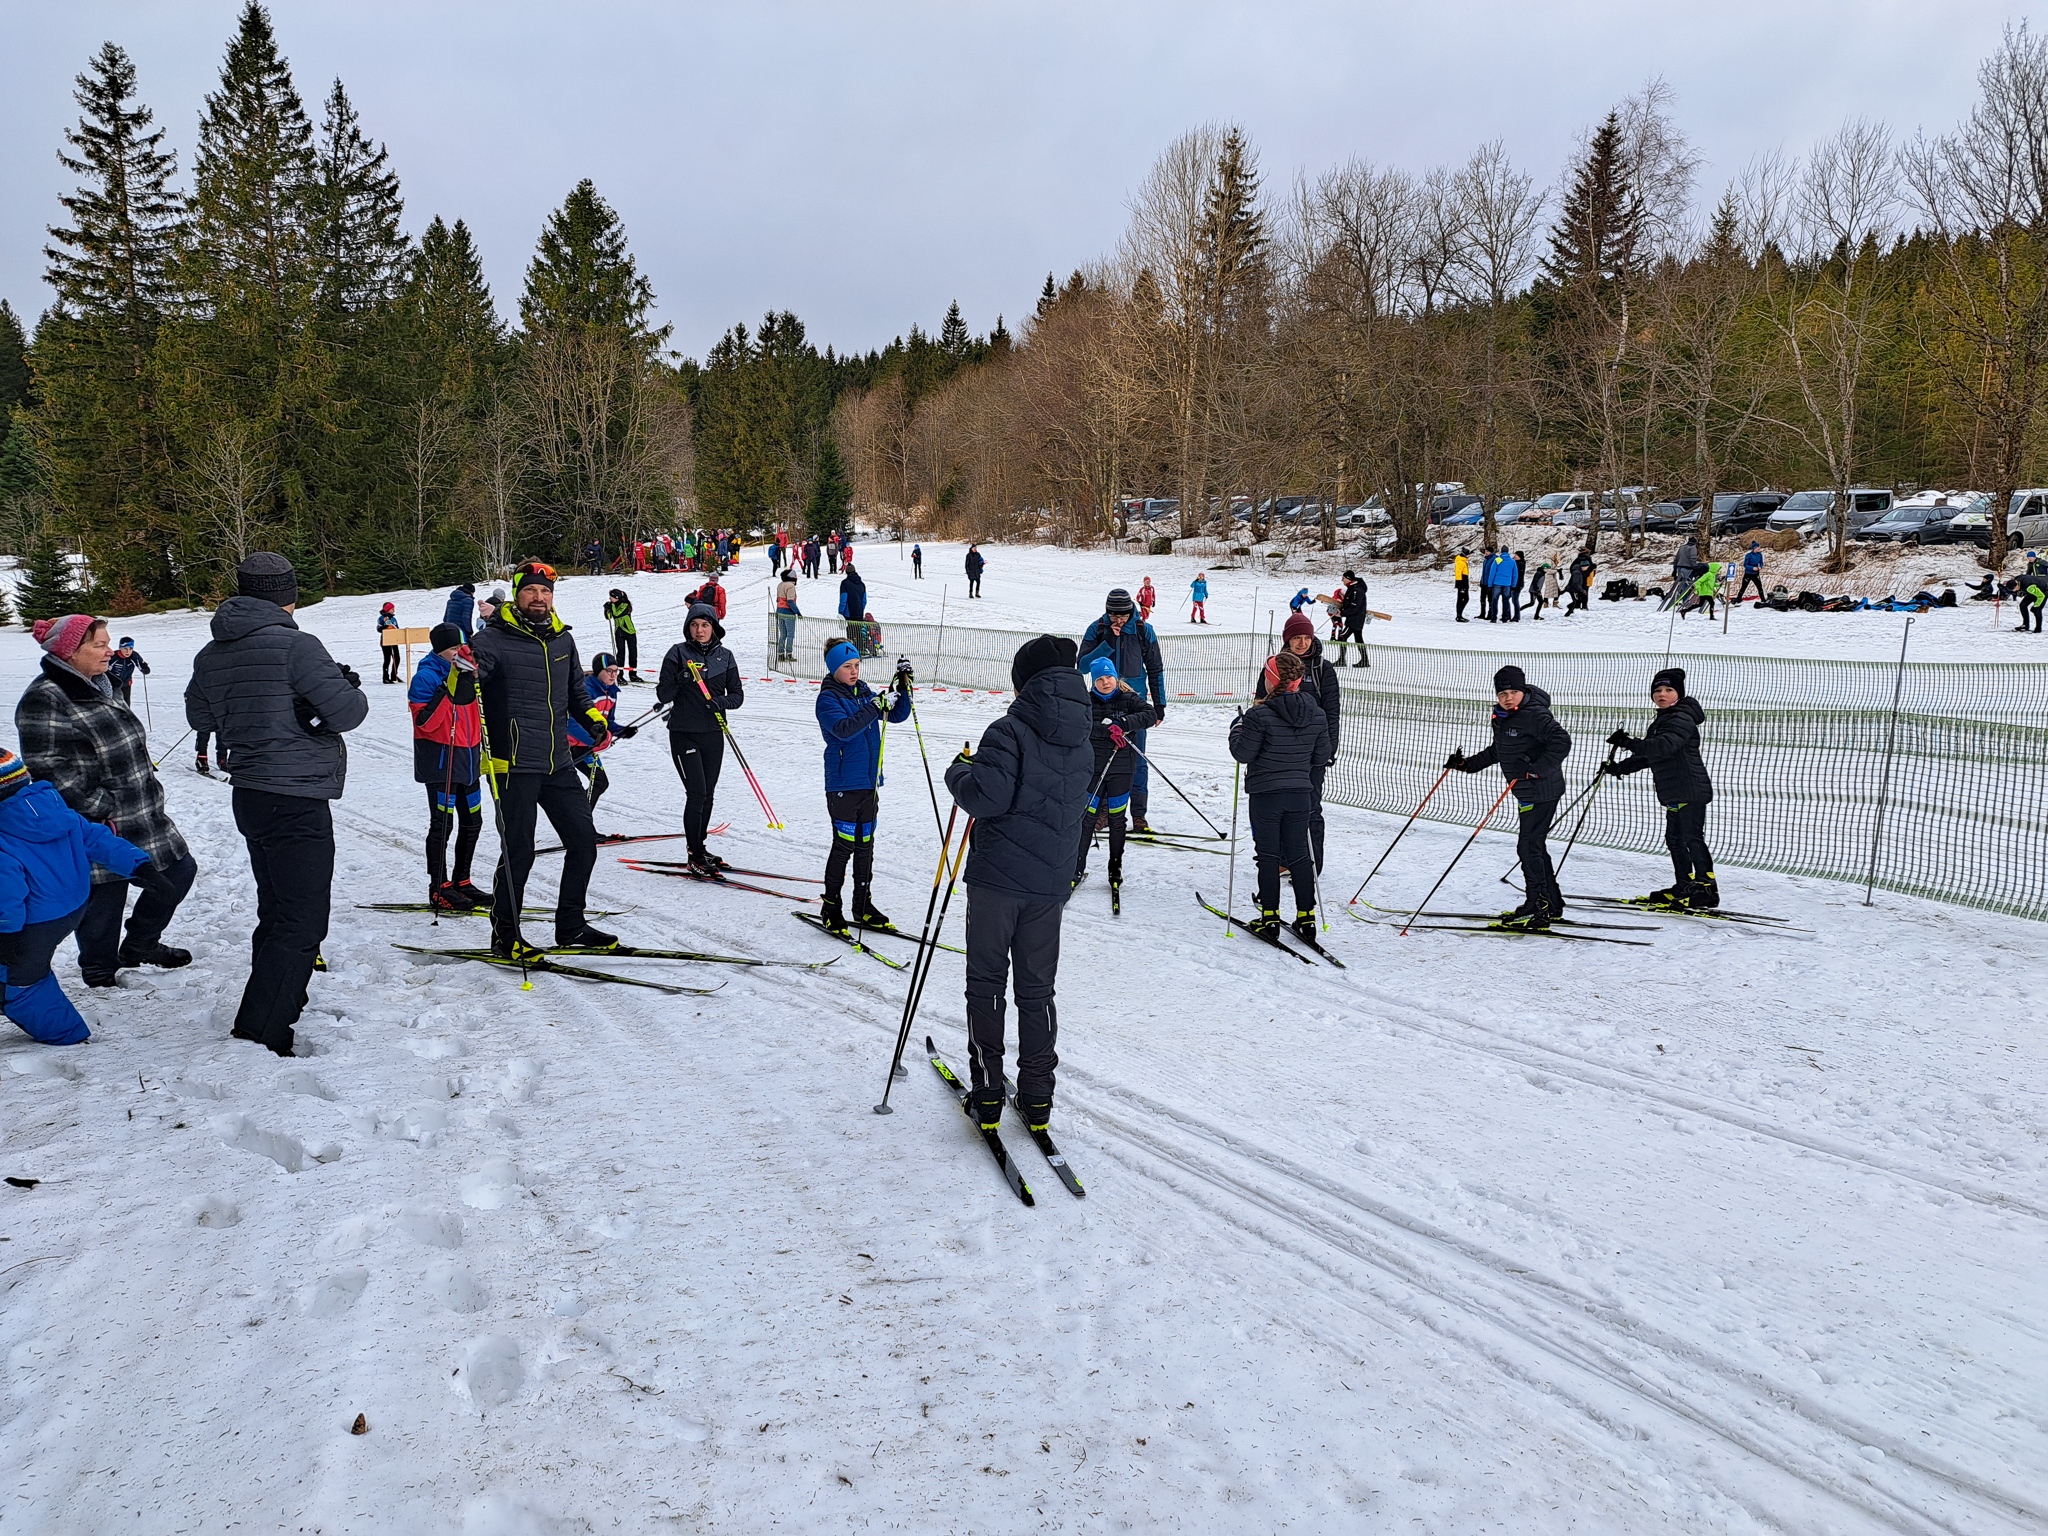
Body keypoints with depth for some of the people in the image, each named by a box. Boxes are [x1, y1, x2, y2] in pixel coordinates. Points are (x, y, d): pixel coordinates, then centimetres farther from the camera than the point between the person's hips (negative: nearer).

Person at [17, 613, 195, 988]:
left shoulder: (98, 687, 13)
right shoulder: (44, 700, -17)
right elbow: (52, 773, -21)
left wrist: (146, 788, 24)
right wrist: (100, 813, -21)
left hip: (142, 817, 9)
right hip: (100, 831, -9)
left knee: (180, 870, 14)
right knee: (104, 900, 3)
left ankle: (140, 943, 32)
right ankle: (99, 973, 23)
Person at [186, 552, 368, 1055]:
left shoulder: (211, 655, 8)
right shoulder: (294, 645, -17)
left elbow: (199, 716, 23)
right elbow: (345, 712, -19)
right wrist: (350, 688, 2)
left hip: (249, 799, 9)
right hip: (297, 802, -9)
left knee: (275, 914, 22)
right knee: (302, 925, -5)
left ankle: (277, 1005, 36)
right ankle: (258, 1035, -6)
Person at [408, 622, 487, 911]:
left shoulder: (467, 671, 11)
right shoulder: (426, 676, -11)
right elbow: (425, 722, -21)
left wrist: (481, 751, 12)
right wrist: (449, 692, -25)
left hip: (468, 757, 8)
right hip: (440, 760, -7)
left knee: (472, 821, 11)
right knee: (442, 823, -4)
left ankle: (461, 882, 23)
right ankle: (439, 889, 4)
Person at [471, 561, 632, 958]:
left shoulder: (563, 640, 11)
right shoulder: (494, 640, -8)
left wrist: (596, 721, 11)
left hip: (558, 764, 7)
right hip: (512, 767, -6)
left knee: (584, 842, 9)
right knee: (518, 852, -3)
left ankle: (570, 927, 24)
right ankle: (505, 934, 15)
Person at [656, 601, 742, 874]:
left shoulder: (724, 656, 6)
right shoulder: (678, 653, -2)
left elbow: (737, 694, 7)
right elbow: (663, 696, -5)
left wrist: (722, 702, -14)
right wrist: (677, 681, -25)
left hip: (713, 734, 4)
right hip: (684, 734, -4)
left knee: (708, 795, 11)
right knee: (697, 794, -8)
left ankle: (700, 847, 25)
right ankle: (695, 855, 1)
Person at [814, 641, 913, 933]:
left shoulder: (865, 692, 11)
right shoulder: (828, 698, -9)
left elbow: (897, 715, 13)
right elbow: (844, 729, -26)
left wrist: (903, 687, -2)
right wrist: (876, 706, -29)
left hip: (869, 782, 7)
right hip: (843, 785, -7)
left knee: (865, 845, 12)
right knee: (844, 846, -4)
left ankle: (863, 907, 21)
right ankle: (830, 907, 8)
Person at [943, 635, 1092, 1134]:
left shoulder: (1010, 731, -14)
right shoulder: (1082, 742, 8)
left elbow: (987, 797, -21)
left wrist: (960, 771, -3)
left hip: (997, 877, -5)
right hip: (1052, 882, 5)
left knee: (986, 984, 7)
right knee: (1037, 989, 13)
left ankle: (987, 1096, 9)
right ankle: (1037, 1100, 16)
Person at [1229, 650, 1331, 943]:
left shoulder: (1259, 715, -17)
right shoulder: (1316, 715, 0)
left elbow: (1243, 754, -12)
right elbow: (1320, 758, 7)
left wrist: (1237, 727, 5)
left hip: (1265, 793, -4)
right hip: (1300, 792, 4)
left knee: (1268, 855, 5)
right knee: (1299, 854, 12)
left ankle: (1269, 918, 8)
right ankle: (1306, 918, 13)